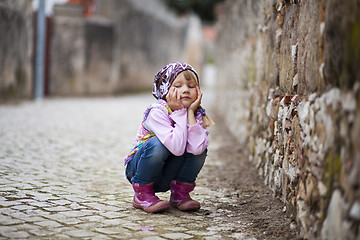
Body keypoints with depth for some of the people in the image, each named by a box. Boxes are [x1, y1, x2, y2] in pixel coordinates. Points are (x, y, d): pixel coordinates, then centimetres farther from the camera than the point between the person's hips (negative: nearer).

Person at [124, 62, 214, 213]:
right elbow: (177, 148, -37)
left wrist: (190, 112, -27)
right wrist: (180, 112, -32)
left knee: (200, 148, -18)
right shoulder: (157, 112, -24)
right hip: (138, 170, -4)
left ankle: (180, 194, 0)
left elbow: (196, 148, -29)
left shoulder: (196, 114, -9)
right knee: (157, 143, -34)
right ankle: (142, 194, -13)